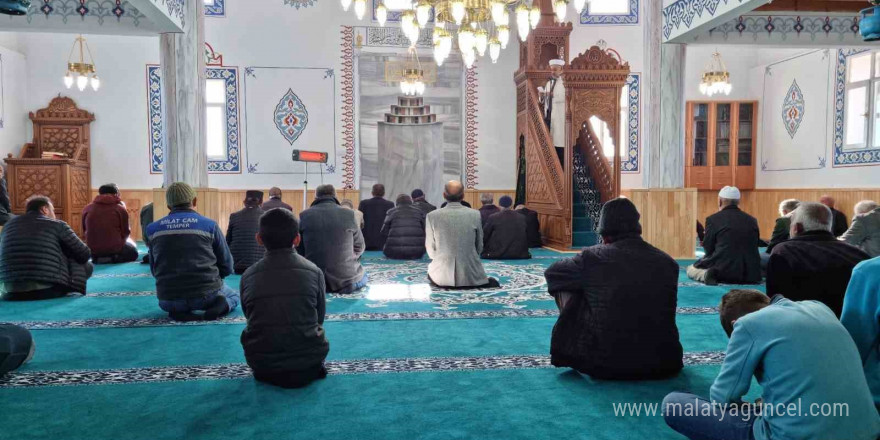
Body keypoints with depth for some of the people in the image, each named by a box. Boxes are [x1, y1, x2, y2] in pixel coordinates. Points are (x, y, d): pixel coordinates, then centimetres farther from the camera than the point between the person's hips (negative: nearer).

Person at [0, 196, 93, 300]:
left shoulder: (9, 225, 17)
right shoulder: (57, 225, 3)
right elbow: (85, 254, 5)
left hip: (12, 293, 5)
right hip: (48, 290, -5)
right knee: (87, 266, 18)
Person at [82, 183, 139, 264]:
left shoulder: (87, 208, 0)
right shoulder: (120, 208, -9)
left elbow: (85, 230, 13)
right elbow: (125, 232, -4)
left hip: (93, 249, 5)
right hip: (115, 248, -5)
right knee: (133, 251, 27)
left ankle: (97, 258, 13)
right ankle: (113, 258, 2)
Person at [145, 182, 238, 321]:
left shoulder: (153, 229, 3)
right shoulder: (210, 225, -5)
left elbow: (154, 270, 12)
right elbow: (227, 266, 1)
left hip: (169, 299, 2)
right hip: (207, 294, -2)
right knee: (234, 296, 32)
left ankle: (180, 312, 5)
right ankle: (221, 305, -4)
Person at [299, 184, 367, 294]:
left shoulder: (305, 215, -4)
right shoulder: (348, 215, -7)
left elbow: (299, 249, 4)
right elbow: (359, 247, 3)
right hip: (346, 279, -2)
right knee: (363, 276, 30)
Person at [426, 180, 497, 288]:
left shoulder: (432, 216, -6)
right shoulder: (475, 215, -5)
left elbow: (431, 251, 1)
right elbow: (479, 248, 4)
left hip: (441, 276, 1)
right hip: (470, 275, -1)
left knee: (431, 274, 35)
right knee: (493, 283, 26)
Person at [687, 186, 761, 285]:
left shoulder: (713, 219, -5)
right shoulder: (752, 220, 7)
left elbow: (708, 249, 0)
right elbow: (754, 246, 13)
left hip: (724, 270, -4)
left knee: (691, 269, 20)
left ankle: (708, 274, -10)